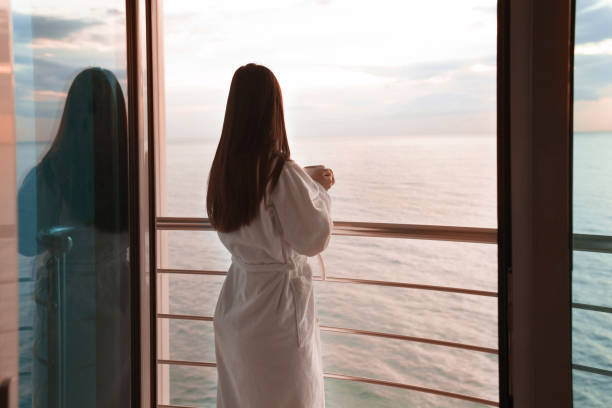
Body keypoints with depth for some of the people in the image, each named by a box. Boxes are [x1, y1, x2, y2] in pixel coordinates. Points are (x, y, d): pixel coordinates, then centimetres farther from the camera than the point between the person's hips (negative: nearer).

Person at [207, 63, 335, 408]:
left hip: (237, 298, 7)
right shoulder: (282, 172, -21)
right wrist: (321, 189, 0)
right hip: (277, 301, -7)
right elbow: (314, 240, -14)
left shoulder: (223, 169, 1)